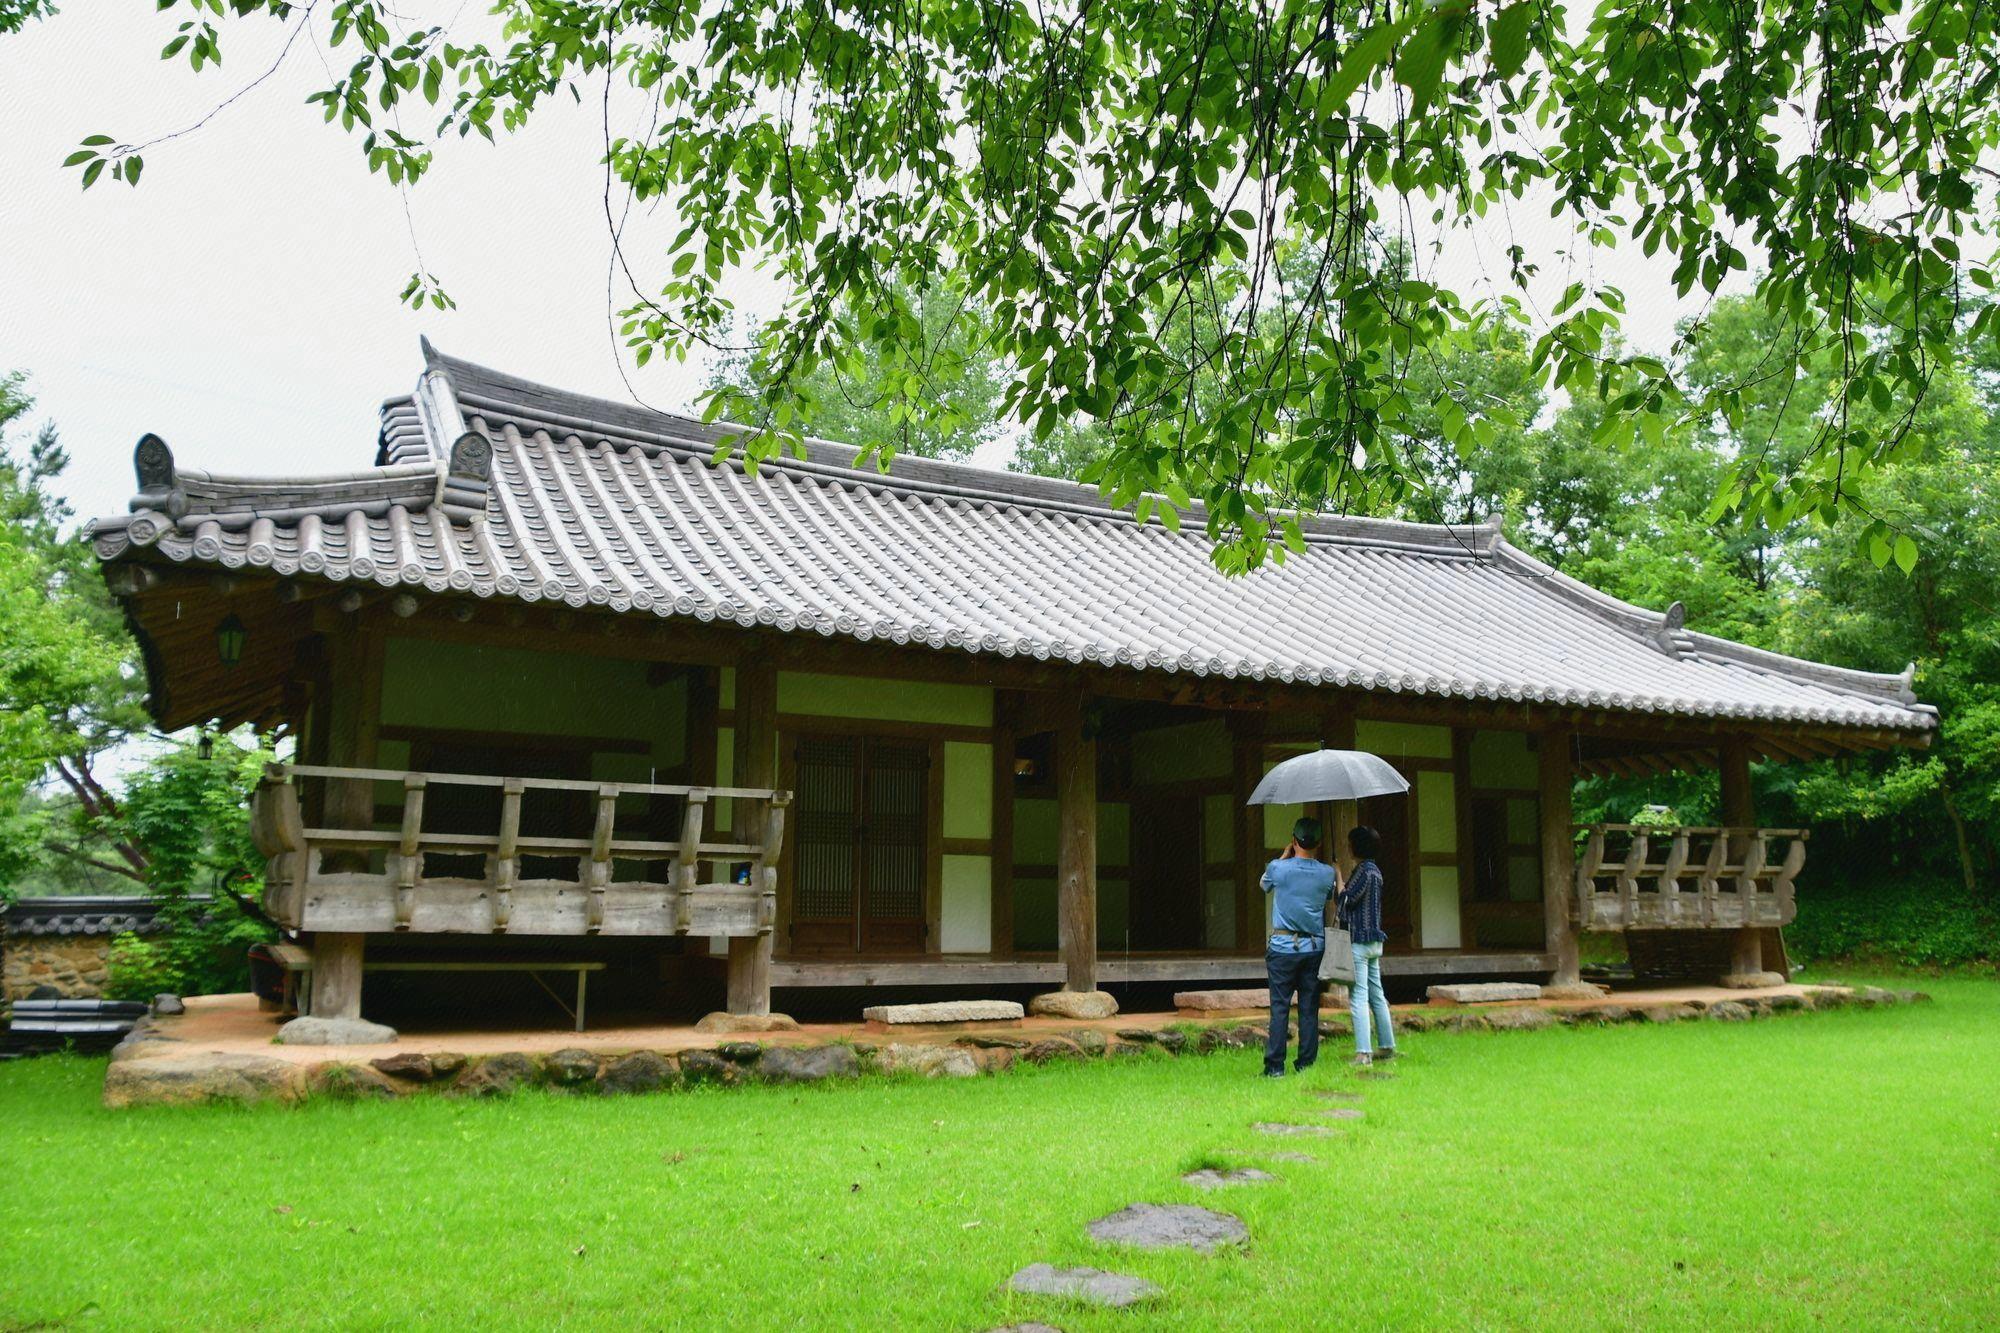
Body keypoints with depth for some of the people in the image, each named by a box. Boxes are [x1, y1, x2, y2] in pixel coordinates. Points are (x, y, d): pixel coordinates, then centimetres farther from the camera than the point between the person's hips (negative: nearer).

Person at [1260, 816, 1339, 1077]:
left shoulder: (1278, 868, -9)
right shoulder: (1327, 873, -2)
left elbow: (1265, 884, 14)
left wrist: (1285, 855, 17)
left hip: (1283, 947, -2)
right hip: (1315, 947, 2)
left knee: (1279, 1007, 0)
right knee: (1309, 1008, 7)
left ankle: (1275, 1065, -2)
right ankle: (1306, 1063, 10)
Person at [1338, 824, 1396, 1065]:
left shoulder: (1364, 870, -14)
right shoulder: (1375, 870, 15)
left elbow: (1346, 899, -17)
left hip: (1359, 941, -10)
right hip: (1374, 941, 10)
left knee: (1358, 997, -10)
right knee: (1377, 996, 15)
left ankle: (1363, 1052, -13)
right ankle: (1387, 1047, 22)